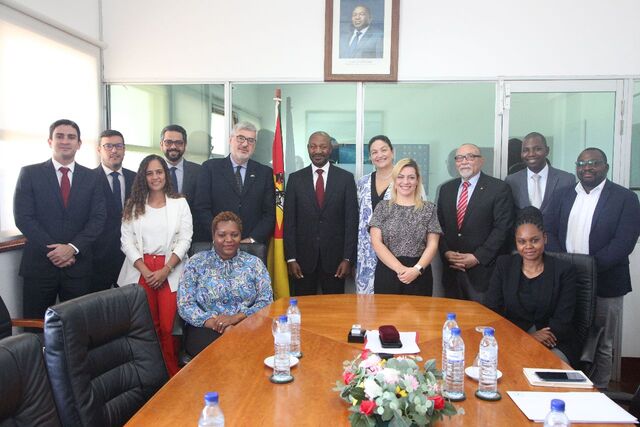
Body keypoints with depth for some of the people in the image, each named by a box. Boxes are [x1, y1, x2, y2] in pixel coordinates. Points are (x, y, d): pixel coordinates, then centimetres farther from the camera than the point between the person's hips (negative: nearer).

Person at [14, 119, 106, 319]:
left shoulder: (91, 177, 8)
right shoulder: (29, 173, 3)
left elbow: (98, 218, 1)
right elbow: (23, 217, -4)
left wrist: (73, 247, -12)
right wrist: (51, 250, -12)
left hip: (78, 264, 1)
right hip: (39, 264, -1)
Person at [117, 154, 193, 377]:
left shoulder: (180, 203, 6)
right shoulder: (134, 205, 10)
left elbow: (185, 239, 0)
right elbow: (127, 240, 4)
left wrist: (165, 270, -10)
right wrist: (145, 271, -8)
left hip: (170, 270, -1)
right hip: (140, 271, 1)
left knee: (168, 326, -8)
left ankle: (172, 375, 8)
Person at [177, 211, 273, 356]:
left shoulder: (254, 263, 10)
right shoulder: (197, 262, 7)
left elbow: (267, 302, 1)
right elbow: (185, 305, -1)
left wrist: (236, 318, -15)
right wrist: (217, 324, -16)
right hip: (206, 328, -1)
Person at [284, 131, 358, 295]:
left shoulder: (346, 178, 1)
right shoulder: (295, 178, 4)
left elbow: (351, 220, -1)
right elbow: (289, 220, 2)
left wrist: (347, 258, -6)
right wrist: (291, 258, -4)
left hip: (334, 257, 0)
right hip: (303, 257, 1)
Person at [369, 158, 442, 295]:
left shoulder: (429, 209, 4)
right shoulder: (382, 207, 3)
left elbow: (432, 245, 0)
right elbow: (376, 243, -4)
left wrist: (417, 269, -15)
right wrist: (399, 268, -14)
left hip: (419, 275, 0)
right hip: (387, 273, 0)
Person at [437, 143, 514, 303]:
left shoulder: (499, 188, -3)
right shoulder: (446, 189, 12)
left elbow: (502, 228, -9)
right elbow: (439, 225, 11)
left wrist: (477, 257, -14)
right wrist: (446, 252, -4)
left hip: (482, 270, -4)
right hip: (451, 270, 4)